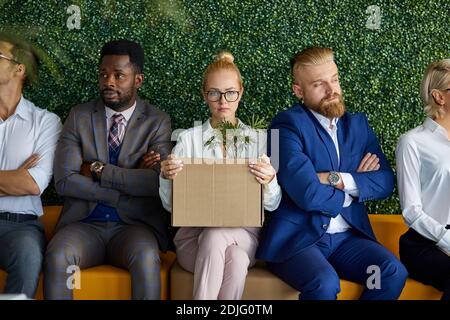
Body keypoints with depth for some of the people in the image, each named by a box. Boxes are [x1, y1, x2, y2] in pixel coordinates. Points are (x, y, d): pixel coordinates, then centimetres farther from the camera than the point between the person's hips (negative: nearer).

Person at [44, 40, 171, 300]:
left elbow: (157, 181, -12)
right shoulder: (79, 117, 8)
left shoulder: (157, 122, 4)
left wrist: (98, 169, -9)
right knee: (57, 256, -30)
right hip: (84, 223, 1)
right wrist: (129, 180, -9)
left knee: (146, 257, -34)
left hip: (134, 225, -1)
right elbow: (65, 181, -5)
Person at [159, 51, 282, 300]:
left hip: (243, 234, 1)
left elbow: (272, 205, 3)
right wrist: (166, 178, -17)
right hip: (194, 235, -1)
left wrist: (270, 182, -19)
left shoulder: (258, 140, 7)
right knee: (236, 260, -34)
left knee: (215, 237, -33)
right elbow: (170, 205, 4)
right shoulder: (188, 139, 5)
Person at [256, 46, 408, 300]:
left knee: (394, 272, -20)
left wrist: (337, 179, -12)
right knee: (325, 284, -33)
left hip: (347, 236, 6)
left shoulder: (358, 124, 14)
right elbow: (307, 194, -19)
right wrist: (354, 189, 0)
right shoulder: (288, 124, -7)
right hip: (297, 238, -5)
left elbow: (386, 182, 4)